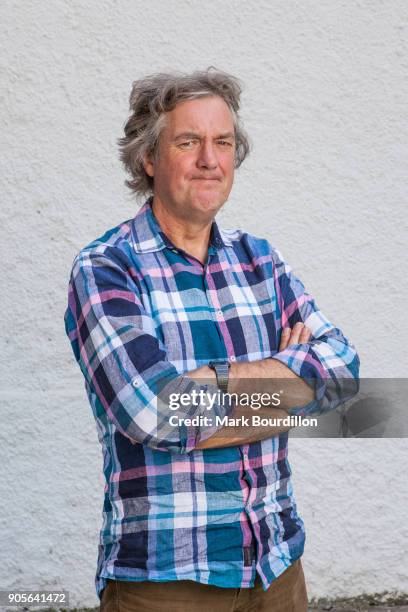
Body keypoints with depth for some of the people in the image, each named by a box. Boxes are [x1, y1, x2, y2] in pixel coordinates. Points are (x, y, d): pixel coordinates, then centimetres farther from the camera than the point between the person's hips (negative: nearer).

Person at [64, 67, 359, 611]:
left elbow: (342, 368, -4)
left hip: (277, 560, 5)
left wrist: (215, 379, -16)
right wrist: (289, 379, -11)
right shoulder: (104, 270, -9)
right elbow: (155, 412, -23)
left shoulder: (259, 259, 9)